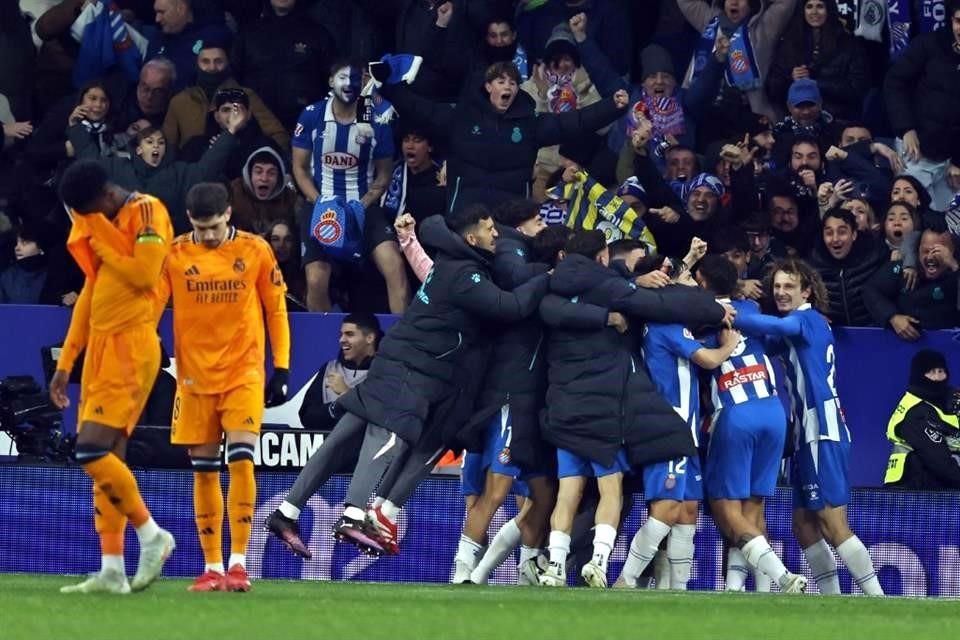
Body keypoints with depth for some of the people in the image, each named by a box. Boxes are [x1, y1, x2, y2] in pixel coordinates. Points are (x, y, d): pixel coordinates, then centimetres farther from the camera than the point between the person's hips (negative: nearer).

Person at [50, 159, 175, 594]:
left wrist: (101, 241, -7)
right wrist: (65, 363, 20)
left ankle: (152, 534, -3)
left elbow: (144, 273, -20)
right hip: (100, 346, 9)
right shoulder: (98, 226, 18)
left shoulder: (147, 212, -7)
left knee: (93, 451, -17)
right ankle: (112, 571, 5)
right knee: (107, 458, 5)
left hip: (131, 346, -9)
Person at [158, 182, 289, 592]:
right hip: (195, 376, 2)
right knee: (203, 470, 4)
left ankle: (238, 563, -12)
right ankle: (212, 567, 11)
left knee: (240, 458, -15)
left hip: (244, 373, -2)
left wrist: (281, 367, 1)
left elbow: (276, 310, 5)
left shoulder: (255, 250, -2)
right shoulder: (174, 255, -1)